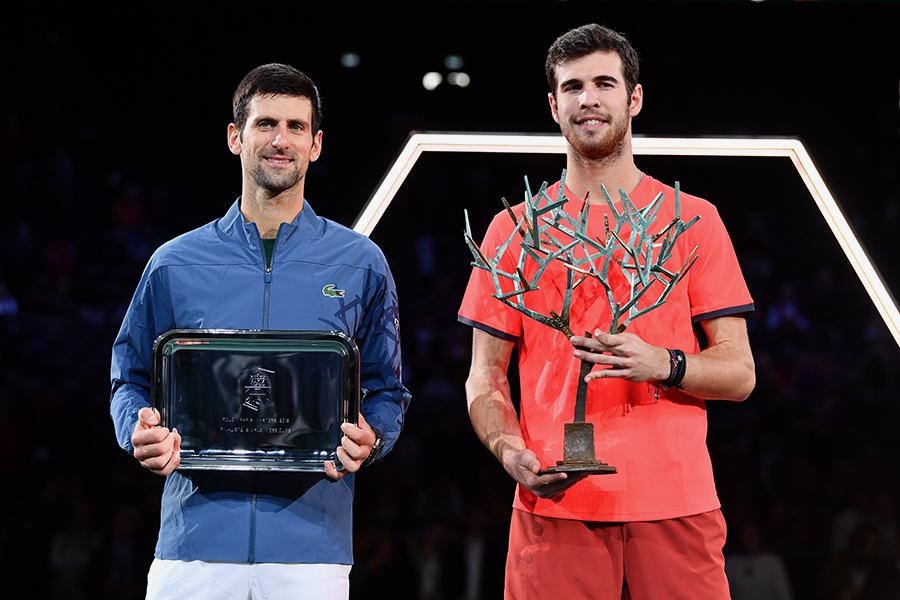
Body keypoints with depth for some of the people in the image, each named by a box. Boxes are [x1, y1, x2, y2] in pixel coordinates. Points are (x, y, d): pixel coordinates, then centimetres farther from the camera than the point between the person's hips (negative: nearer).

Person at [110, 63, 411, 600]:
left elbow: (386, 391, 12)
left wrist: (368, 440, -10)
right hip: (195, 538, 0)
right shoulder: (176, 264, 9)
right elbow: (131, 380, 15)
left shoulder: (359, 264, 8)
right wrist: (143, 432, -7)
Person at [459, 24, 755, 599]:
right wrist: (509, 450, -9)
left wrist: (662, 365, -15)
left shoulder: (693, 220, 8)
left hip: (675, 503, 0)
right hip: (555, 504, 0)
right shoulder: (515, 228, 10)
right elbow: (485, 377, 11)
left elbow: (739, 372, 5)